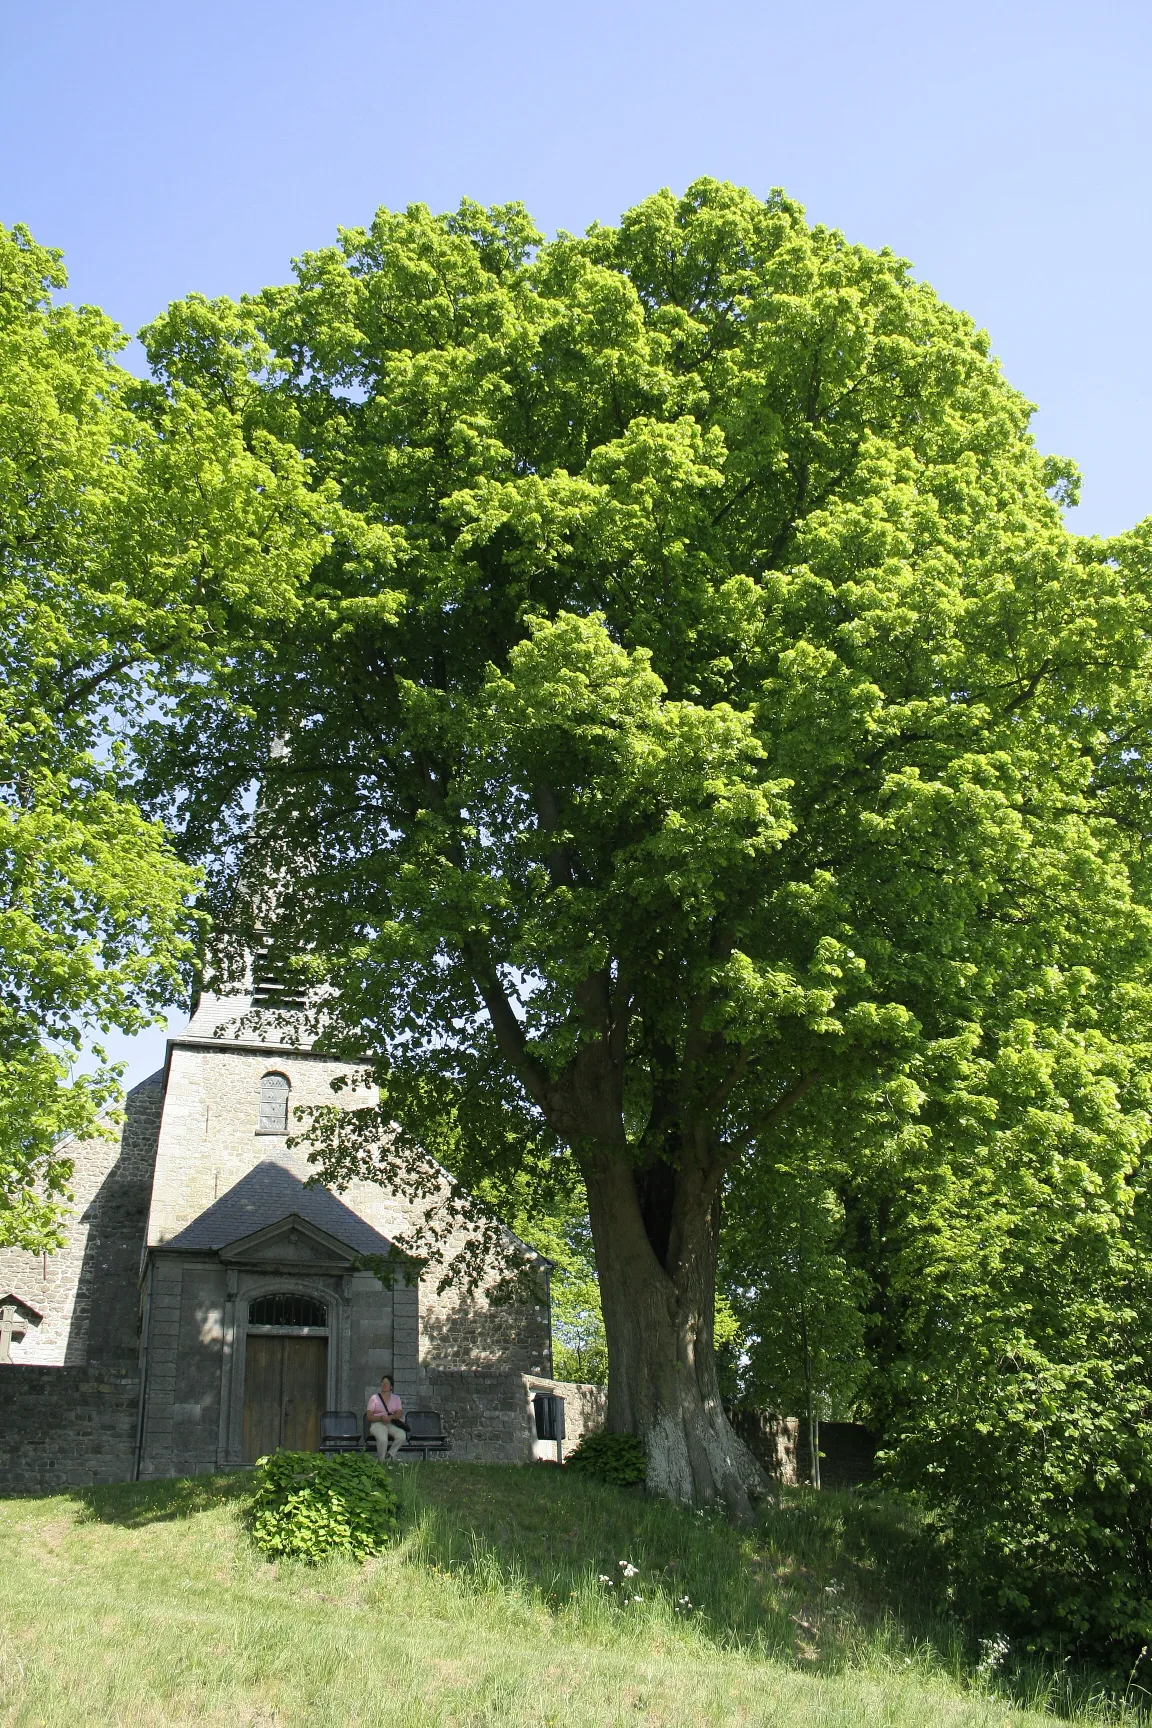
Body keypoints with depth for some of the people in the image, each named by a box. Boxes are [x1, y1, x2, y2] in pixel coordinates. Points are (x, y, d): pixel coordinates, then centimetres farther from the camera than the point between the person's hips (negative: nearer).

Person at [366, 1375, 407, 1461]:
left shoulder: (396, 1398, 16)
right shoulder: (374, 1398, 8)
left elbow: (400, 1414, 2)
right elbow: (369, 1417, 0)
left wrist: (391, 1417, -20)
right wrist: (381, 1418, -20)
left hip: (392, 1423, 3)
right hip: (378, 1424, -3)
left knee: (402, 1436, -32)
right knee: (383, 1439, -38)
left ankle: (389, 1455, -12)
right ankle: (381, 1461, -18)